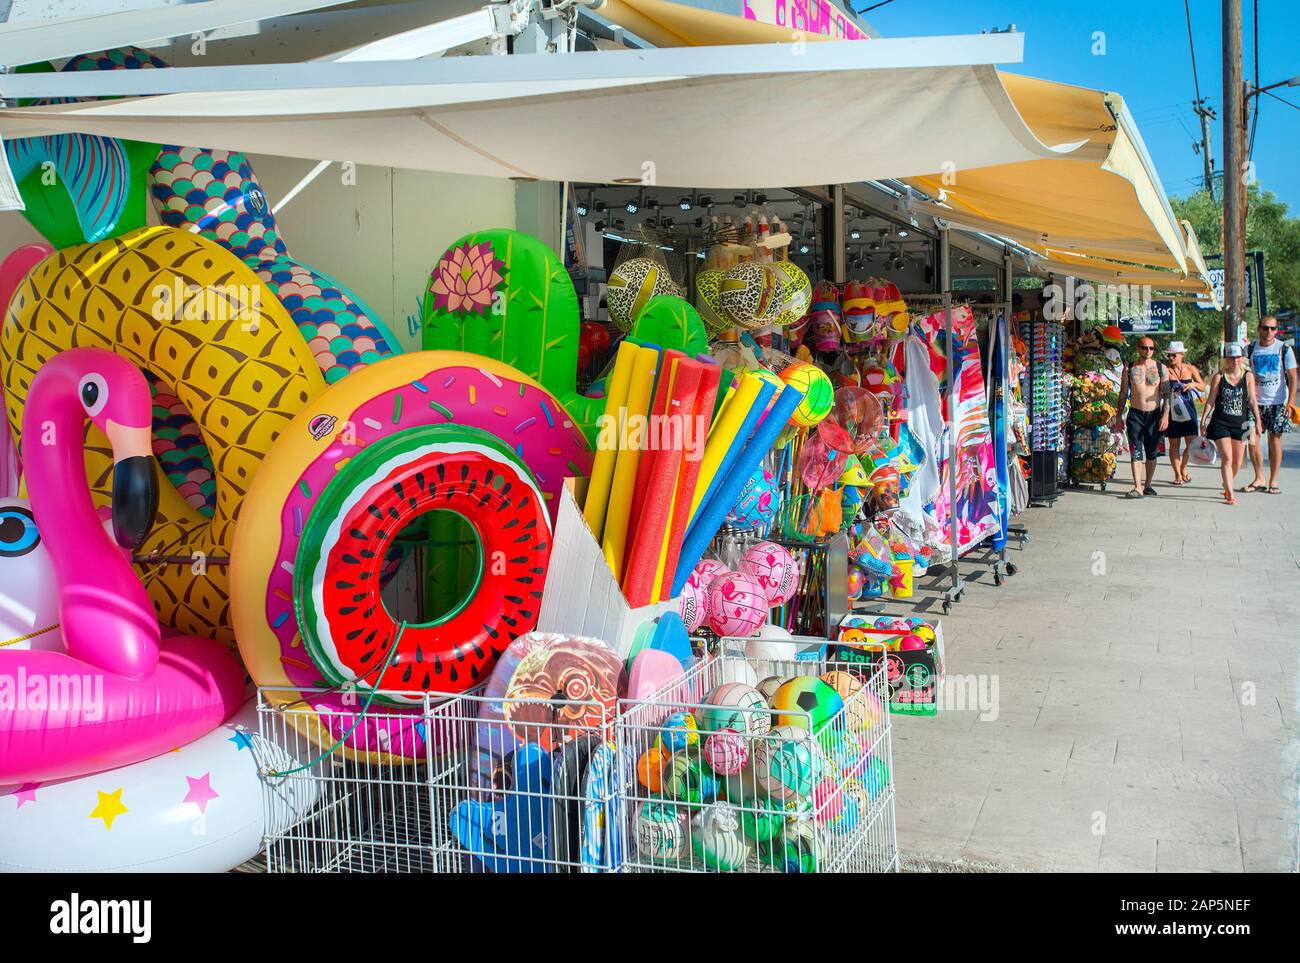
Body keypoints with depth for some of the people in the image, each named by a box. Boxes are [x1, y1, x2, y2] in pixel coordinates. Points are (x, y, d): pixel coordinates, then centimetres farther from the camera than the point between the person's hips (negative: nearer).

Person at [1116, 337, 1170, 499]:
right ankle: (1138, 487, -13)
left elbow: (1166, 394, 0)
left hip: (1155, 414, 1)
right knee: (1136, 453, -9)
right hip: (1135, 414, -1)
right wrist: (1120, 415, 7)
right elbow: (1123, 393, 9)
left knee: (1152, 453, 8)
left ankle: (1147, 485, 21)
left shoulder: (1161, 368, 2)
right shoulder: (1129, 369, 3)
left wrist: (1165, 415, -10)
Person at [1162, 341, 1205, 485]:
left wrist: (1194, 384, -12)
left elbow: (1203, 388, 7)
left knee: (1192, 443, -2)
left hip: (1188, 409, 2)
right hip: (1173, 410, -2)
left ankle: (1183, 469, 22)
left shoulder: (1190, 369, 4)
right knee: (1174, 444, 1)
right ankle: (1177, 474, 13)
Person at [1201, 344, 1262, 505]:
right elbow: (1210, 401, 2)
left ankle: (1227, 487, 30)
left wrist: (1258, 421, 0)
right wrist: (1203, 421, -1)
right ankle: (1230, 494, -7)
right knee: (1227, 458, -10)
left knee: (1238, 461, 7)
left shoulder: (1248, 377, 4)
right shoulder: (1218, 377, -1)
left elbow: (1253, 401, 5)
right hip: (1220, 423, -3)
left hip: (1240, 423, 3)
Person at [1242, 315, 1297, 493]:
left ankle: (1273, 481, 9)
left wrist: (1290, 402, -11)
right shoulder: (1251, 349, 4)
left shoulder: (1284, 349, -1)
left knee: (1275, 439, 0)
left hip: (1278, 402, -2)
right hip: (1256, 402, 2)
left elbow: (1292, 377, -3)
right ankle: (1259, 479, 8)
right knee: (1253, 438, -6)